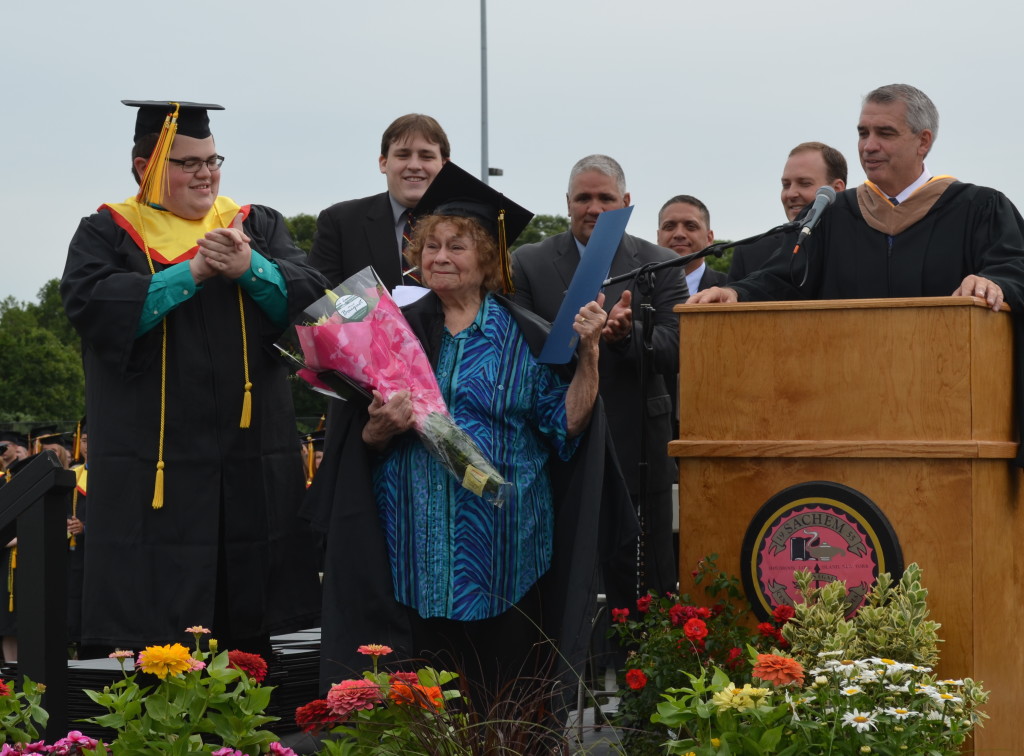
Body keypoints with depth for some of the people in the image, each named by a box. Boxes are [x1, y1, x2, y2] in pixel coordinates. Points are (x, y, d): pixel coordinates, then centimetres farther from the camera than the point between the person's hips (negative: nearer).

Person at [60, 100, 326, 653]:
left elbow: (309, 297, 1)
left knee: (248, 635, 5)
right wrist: (192, 272, -16)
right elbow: (91, 303, -13)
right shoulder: (108, 234, 5)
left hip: (252, 463, 3)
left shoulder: (258, 226, 13)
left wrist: (249, 267, -17)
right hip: (153, 464, -3)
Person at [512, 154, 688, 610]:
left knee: (640, 592, 1)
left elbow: (674, 351, -5)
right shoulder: (529, 264, 6)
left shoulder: (659, 266, 6)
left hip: (635, 449, 0)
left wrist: (628, 333, -24)